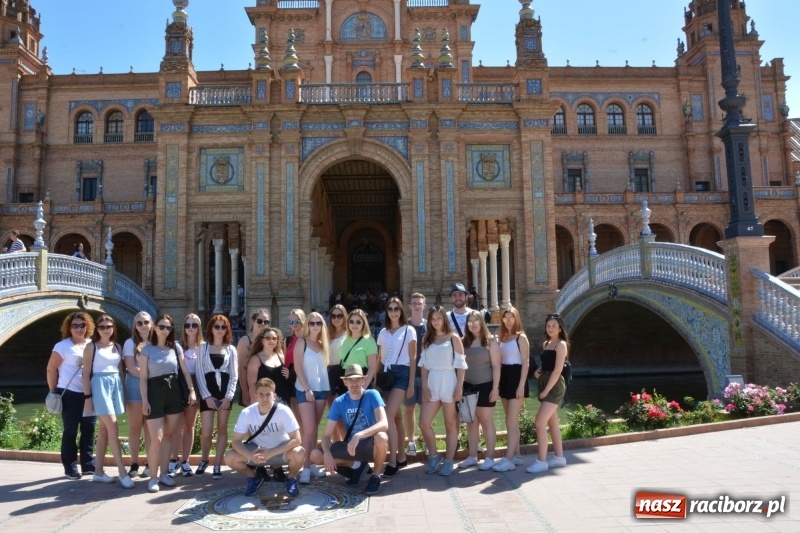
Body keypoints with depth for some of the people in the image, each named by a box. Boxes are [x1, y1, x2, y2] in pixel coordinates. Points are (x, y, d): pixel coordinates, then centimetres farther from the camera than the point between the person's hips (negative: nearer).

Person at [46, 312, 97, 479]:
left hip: (89, 394, 5)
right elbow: (51, 369, -4)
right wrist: (54, 391, -3)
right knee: (70, 430, 3)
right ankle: (70, 467, 12)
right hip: (70, 394, -4)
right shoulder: (63, 346, -6)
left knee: (89, 429, 7)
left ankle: (88, 464, 17)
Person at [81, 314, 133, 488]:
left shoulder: (117, 347, 12)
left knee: (104, 429, 9)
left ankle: (98, 471, 16)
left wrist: (123, 392, 10)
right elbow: (86, 373, -5)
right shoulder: (91, 346, -1)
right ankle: (123, 472, -10)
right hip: (100, 385, -5)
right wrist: (87, 397, -11)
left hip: (116, 385, 6)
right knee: (113, 428, -11)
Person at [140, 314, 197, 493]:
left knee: (168, 435, 8)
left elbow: (185, 371, 7)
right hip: (155, 392, -3)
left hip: (174, 392, 3)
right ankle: (153, 477, 6)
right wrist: (144, 401, -9)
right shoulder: (147, 349, -1)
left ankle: (163, 473, 18)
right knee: (156, 438, -7)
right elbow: (143, 378, -3)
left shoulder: (176, 347, 6)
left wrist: (192, 390, -2)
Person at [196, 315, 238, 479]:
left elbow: (234, 375, 4)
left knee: (222, 429, 3)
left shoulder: (231, 349, 8)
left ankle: (217, 465, 11)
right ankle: (203, 460, 21)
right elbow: (200, 372, -1)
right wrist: (207, 396, -10)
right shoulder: (203, 347, 5)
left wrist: (228, 396, -8)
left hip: (225, 392, 1)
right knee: (206, 431, -5)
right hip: (207, 392, -1)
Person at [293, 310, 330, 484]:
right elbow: (298, 367, -9)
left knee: (315, 429, 9)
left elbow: (324, 366, 12)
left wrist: (328, 387, 4)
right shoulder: (301, 342, -4)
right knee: (309, 429, -9)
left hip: (322, 389, 5)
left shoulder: (323, 344, 10)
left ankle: (311, 464, 16)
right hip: (305, 390, -5)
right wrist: (307, 389, -14)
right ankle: (305, 468, -2)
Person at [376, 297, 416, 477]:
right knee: (396, 416, 9)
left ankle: (393, 460, -11)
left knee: (388, 416, -16)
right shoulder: (383, 332, 14)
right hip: (386, 374, 5)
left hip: (401, 374, -5)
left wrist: (411, 384, -6)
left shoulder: (409, 331, 1)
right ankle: (401, 457, 19)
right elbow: (379, 358, 15)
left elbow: (413, 358, -1)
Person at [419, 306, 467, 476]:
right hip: (432, 383, 4)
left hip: (449, 382, -4)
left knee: (451, 425, 4)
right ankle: (434, 456, 18)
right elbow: (424, 364, 8)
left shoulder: (453, 338, -1)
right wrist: (424, 386, -1)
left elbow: (461, 365, -3)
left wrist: (459, 388, -9)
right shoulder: (427, 339, 10)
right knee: (424, 423, -1)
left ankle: (448, 461, 15)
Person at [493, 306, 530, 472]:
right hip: (505, 378, 8)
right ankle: (516, 455, 21)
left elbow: (525, 363, -12)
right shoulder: (502, 337, 12)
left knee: (511, 422, -8)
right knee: (511, 421, 13)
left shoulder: (521, 337, -8)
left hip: (516, 378, -8)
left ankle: (509, 459, -6)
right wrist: (498, 383, 9)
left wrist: (521, 386, -18)